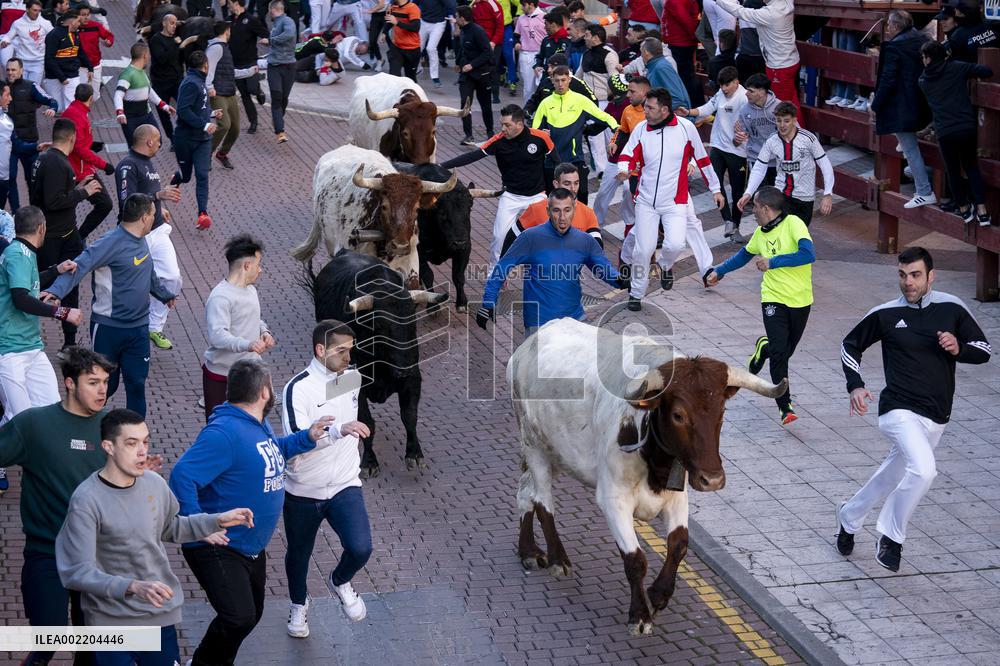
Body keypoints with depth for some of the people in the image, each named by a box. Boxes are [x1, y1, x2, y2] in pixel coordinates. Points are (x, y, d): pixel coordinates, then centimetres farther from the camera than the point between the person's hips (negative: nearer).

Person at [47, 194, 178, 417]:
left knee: (137, 384, 5)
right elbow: (80, 266, -30)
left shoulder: (140, 241, 8)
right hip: (108, 328, -6)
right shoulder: (112, 243, -19)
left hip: (138, 327, 6)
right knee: (105, 385, 6)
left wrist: (164, 294, 43)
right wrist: (56, 291, -45)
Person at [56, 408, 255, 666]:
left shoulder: (155, 483, -1)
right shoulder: (86, 501, -20)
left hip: (160, 616, 5)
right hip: (110, 624, -5)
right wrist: (133, 587, -34)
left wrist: (217, 521, 8)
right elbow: (77, 573, -23)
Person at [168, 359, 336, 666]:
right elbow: (182, 476, -31)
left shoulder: (258, 424, 5)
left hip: (252, 547, 10)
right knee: (239, 618, -21)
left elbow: (271, 454, 26)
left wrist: (307, 438, 11)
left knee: (251, 615, 20)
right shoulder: (224, 433, -26)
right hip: (218, 548, -10)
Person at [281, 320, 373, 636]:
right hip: (303, 491, -3)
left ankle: (340, 582, 17)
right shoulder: (298, 388, -21)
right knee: (299, 553, 18)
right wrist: (338, 431, -48)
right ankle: (298, 603, 49)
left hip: (345, 485, 3)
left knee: (360, 548, -18)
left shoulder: (352, 377, -2)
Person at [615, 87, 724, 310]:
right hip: (646, 200, 1)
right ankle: (636, 293, 20)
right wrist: (624, 170, -26)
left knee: (675, 245, -17)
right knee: (643, 250, -2)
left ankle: (665, 265, 20)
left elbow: (702, 158, 4)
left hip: (675, 202, -1)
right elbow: (628, 155, -1)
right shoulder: (641, 129, -3)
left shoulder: (685, 127, -6)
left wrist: (715, 189, 10)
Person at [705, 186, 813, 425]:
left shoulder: (793, 224, -11)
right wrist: (719, 271, 31)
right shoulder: (761, 233, 8)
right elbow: (745, 254, 28)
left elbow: (808, 254, -25)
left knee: (785, 351, 12)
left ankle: (763, 348, 46)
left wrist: (772, 262, -22)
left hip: (800, 301, -2)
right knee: (779, 353, -13)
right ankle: (785, 407, -7)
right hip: (774, 299, 2)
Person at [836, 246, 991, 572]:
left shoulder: (952, 308, 0)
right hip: (899, 409, -4)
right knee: (924, 469, -28)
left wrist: (959, 349, -13)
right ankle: (891, 537, -8)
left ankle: (849, 516, 43)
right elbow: (850, 345, 10)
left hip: (936, 417, 4)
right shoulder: (885, 314, -4)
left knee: (894, 475, 17)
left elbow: (984, 349, 8)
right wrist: (855, 386, -3)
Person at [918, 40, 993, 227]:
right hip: (967, 127, 0)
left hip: (944, 132, 0)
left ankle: (964, 209, 24)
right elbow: (986, 71, -4)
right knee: (972, 168, 15)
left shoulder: (923, 80, 8)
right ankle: (982, 212, 9)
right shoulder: (957, 68, 2)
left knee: (953, 171, 17)